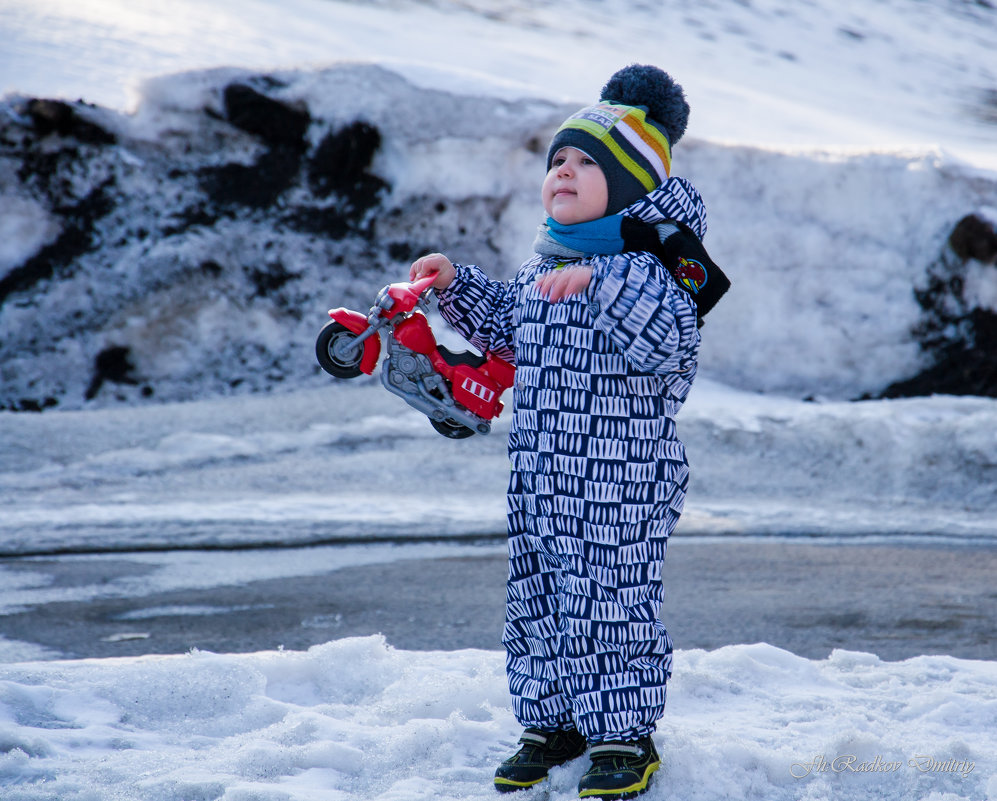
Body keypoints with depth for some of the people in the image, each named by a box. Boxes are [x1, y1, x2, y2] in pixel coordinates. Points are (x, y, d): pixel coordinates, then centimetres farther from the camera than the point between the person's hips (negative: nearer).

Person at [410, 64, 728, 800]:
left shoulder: (645, 269, -14)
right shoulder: (544, 267, 12)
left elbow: (663, 342, -32)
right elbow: (506, 327, 30)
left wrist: (598, 283, -37)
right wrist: (456, 284, 19)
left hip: (623, 480, -8)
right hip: (540, 476, 8)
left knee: (611, 602, -1)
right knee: (534, 598, 13)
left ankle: (625, 737, 12)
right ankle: (551, 723, 28)